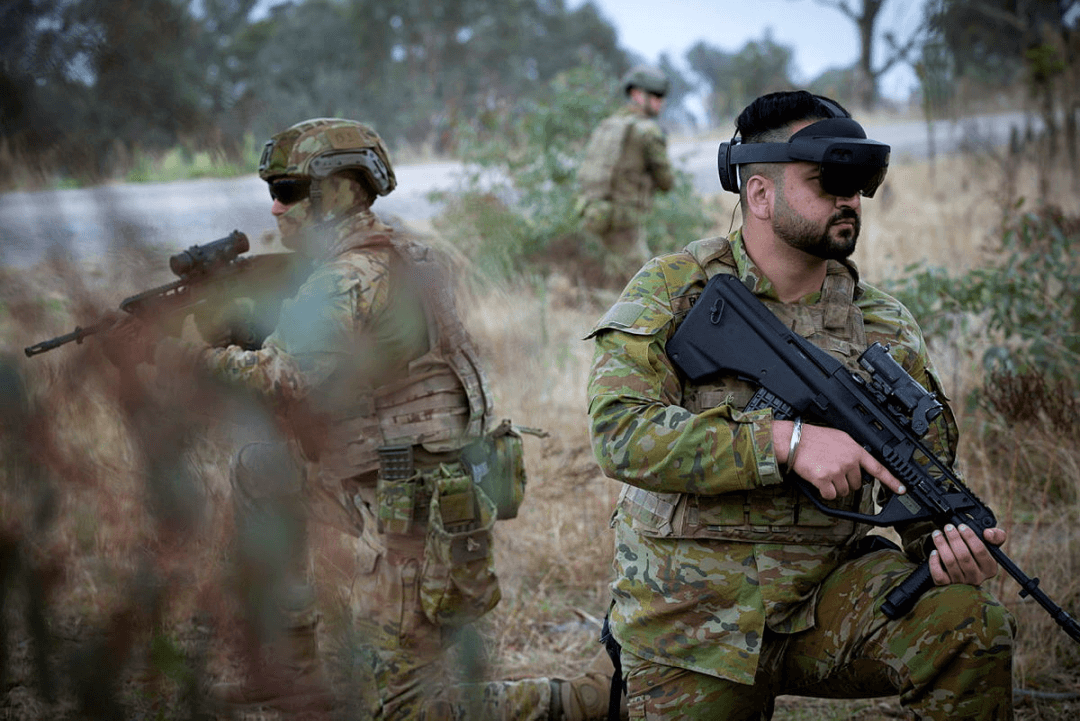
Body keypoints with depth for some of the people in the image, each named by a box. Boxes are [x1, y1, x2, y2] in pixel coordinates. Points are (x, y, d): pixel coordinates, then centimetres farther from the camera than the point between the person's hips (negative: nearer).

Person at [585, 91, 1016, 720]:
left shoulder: (886, 328, 5)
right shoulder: (672, 292, -5)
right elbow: (621, 431, -19)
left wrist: (950, 543, -17)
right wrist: (787, 441, -27)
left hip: (830, 591, 2)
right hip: (691, 617, -2)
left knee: (971, 626, -23)